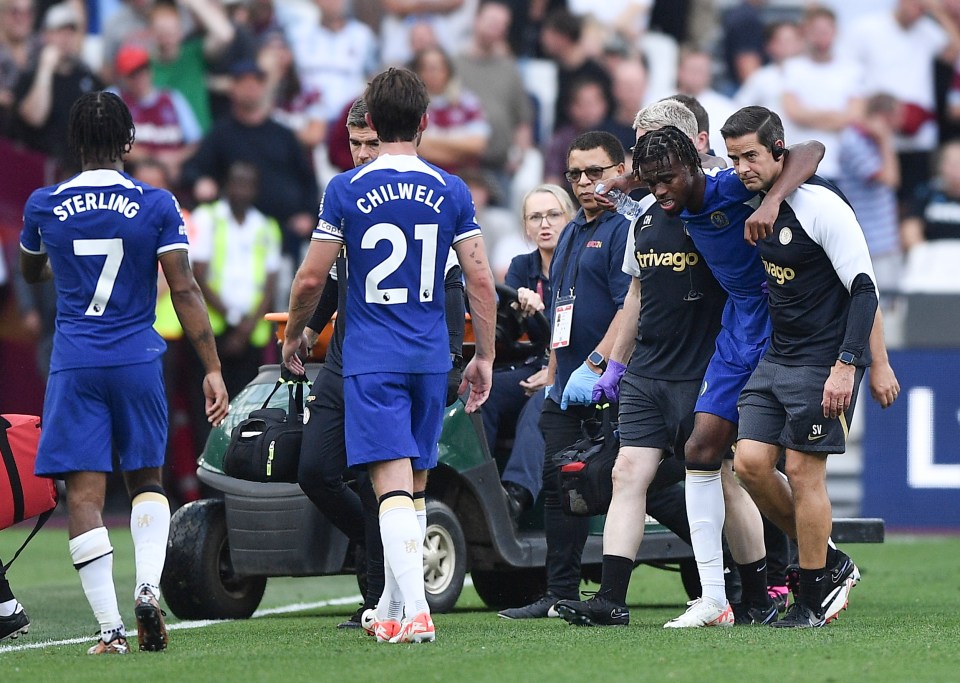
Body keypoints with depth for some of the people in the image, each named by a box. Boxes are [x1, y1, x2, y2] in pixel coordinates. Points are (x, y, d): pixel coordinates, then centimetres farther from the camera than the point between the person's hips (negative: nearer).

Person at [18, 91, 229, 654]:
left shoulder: (44, 206, 1)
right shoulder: (156, 206, -4)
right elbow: (185, 291, -7)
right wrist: (213, 369, -3)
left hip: (75, 364, 0)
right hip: (138, 359, 0)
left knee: (84, 494, 0)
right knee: (147, 481, 17)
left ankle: (110, 628, -8)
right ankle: (149, 588, -7)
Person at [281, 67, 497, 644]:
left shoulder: (347, 190, -5)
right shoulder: (451, 191, 1)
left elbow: (312, 278, -2)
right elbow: (481, 280, 1)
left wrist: (294, 335, 16)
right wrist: (485, 358, 10)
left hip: (371, 358, -3)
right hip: (431, 358, 3)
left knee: (393, 483, -10)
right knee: (415, 485, 16)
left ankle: (414, 611, -23)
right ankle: (392, 604, 28)